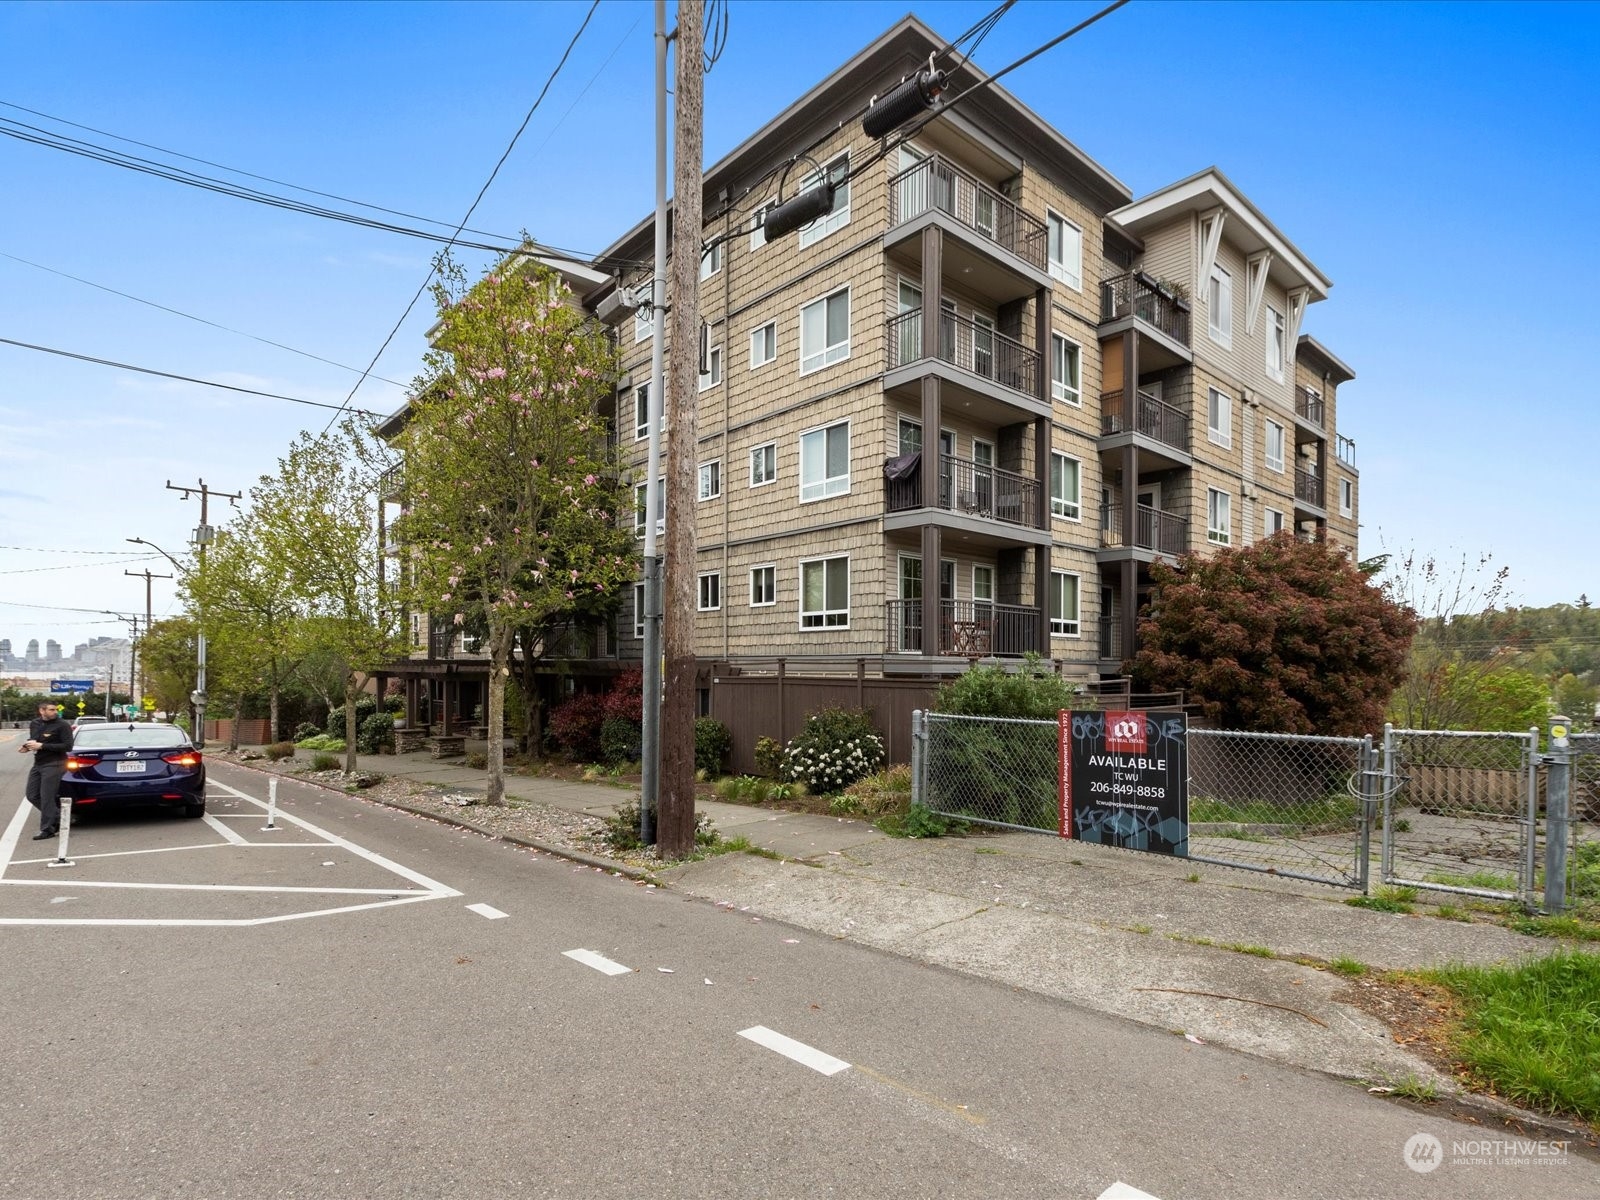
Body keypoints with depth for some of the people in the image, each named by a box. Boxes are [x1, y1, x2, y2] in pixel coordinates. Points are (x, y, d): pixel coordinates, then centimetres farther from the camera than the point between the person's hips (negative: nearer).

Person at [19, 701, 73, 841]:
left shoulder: (62, 725, -11)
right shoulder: (34, 724, 8)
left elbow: (68, 746, -17)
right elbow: (33, 739, 24)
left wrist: (42, 746, -19)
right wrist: (27, 746, 1)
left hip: (54, 765, -7)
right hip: (38, 764, 8)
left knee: (46, 797, -6)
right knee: (33, 796, 9)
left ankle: (47, 829, 2)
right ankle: (58, 818, 22)